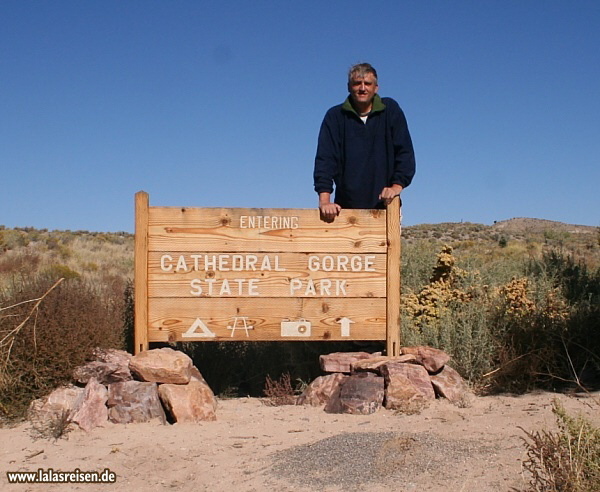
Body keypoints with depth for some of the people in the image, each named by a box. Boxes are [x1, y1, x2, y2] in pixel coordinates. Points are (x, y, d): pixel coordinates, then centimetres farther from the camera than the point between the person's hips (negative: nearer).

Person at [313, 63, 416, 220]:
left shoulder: (391, 111, 4)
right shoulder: (335, 116, 3)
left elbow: (405, 152, 3)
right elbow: (325, 158, -5)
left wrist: (397, 185, -11)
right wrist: (324, 199, -16)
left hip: (384, 206, 0)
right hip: (346, 206, 0)